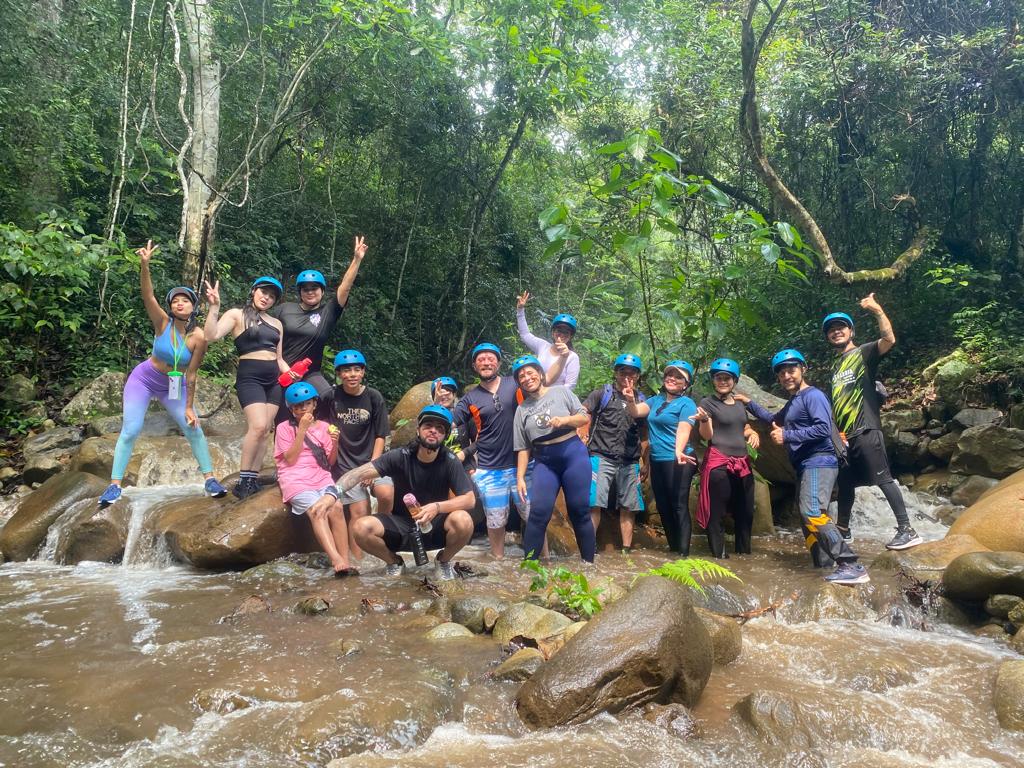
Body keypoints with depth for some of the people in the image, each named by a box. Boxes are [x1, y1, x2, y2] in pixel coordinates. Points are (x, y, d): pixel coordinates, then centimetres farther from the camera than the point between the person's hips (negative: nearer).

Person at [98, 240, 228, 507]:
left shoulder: (198, 337, -18)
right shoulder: (163, 323, -18)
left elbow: (192, 373, -12)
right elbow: (147, 296, -35)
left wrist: (189, 407, -11)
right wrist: (144, 266, -50)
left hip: (173, 386, 2)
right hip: (143, 379, -1)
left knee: (193, 429, -3)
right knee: (130, 430, -9)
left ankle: (210, 478, 9)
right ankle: (114, 485, 1)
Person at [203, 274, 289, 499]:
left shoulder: (276, 324, 18)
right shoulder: (237, 315, 2)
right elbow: (211, 335, -14)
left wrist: (290, 373, 1)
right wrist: (214, 306, -21)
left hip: (273, 379, 6)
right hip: (250, 377, -6)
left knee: (264, 430, 0)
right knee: (258, 426, -20)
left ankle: (254, 480, 4)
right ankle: (243, 480, -10)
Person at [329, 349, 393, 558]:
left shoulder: (374, 397, 0)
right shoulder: (332, 396, -1)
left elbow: (380, 436, 1)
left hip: (372, 458, 1)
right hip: (345, 462, -1)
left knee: (386, 493, -25)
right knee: (359, 511, -11)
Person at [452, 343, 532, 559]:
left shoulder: (515, 385, 2)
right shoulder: (469, 399, 5)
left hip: (522, 465, 0)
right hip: (489, 472, 1)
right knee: (496, 522, 11)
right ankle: (499, 562, 30)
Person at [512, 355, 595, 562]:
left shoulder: (561, 391, 6)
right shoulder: (522, 409, 11)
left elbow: (585, 417, 4)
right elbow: (523, 448, 10)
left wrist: (564, 420, -14)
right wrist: (520, 477, 2)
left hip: (572, 453, -1)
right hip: (544, 461, 2)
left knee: (579, 511, 0)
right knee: (538, 513, -11)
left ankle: (589, 562, 12)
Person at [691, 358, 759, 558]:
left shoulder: (740, 405, 16)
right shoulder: (707, 403, -4)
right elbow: (707, 435, -13)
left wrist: (753, 434, 5)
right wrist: (704, 419, -34)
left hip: (742, 463, 7)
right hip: (718, 464, -7)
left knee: (745, 510, 12)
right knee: (716, 511, -3)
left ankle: (744, 551, 25)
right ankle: (718, 554, 5)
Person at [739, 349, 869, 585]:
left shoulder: (812, 395, -8)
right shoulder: (793, 402, 22)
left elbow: (824, 428, -22)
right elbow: (774, 420, 41)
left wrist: (786, 436, -17)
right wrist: (748, 403, 38)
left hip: (818, 463, -11)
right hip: (805, 466, 11)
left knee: (813, 514, -24)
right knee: (808, 519, 9)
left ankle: (852, 566, -26)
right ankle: (825, 567, 12)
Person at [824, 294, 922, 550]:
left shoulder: (864, 353, -1)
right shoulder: (835, 366, 20)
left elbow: (889, 340, -23)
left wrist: (877, 310, -31)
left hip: (865, 431, -8)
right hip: (843, 435, 8)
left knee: (883, 479, -11)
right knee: (844, 483, 15)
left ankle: (907, 531, -10)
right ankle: (843, 529, 27)